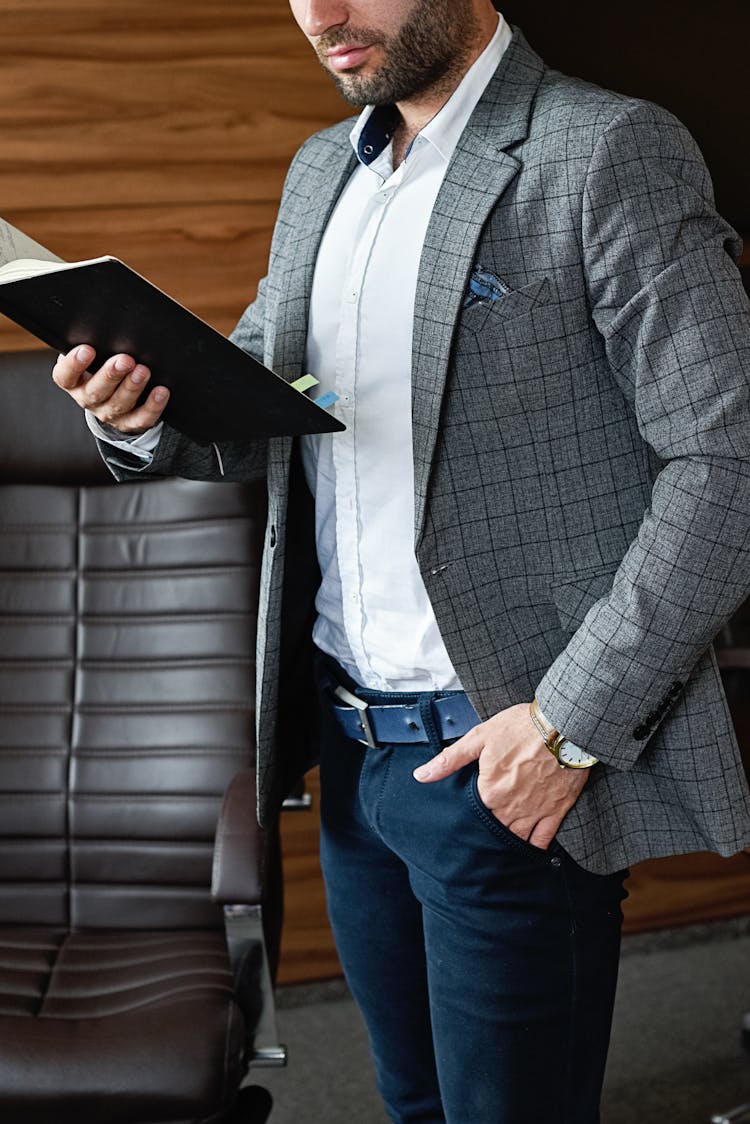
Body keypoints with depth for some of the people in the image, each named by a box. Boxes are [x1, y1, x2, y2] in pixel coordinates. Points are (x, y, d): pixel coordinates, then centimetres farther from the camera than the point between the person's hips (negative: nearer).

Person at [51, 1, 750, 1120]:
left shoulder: (613, 154, -11)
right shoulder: (320, 171, 13)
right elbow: (247, 417, 18)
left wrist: (574, 723, -19)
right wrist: (146, 415, -6)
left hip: (508, 762, -7)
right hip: (348, 741, 7)